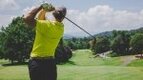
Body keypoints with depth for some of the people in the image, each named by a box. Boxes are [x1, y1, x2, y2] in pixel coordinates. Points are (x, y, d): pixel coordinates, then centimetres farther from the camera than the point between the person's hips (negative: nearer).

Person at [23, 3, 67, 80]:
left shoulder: (48, 25, -20)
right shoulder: (60, 27, 4)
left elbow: (26, 18, -22)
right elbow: (40, 19, 15)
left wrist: (41, 7, -12)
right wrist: (44, 10, -2)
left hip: (37, 62, -6)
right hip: (51, 62, 6)